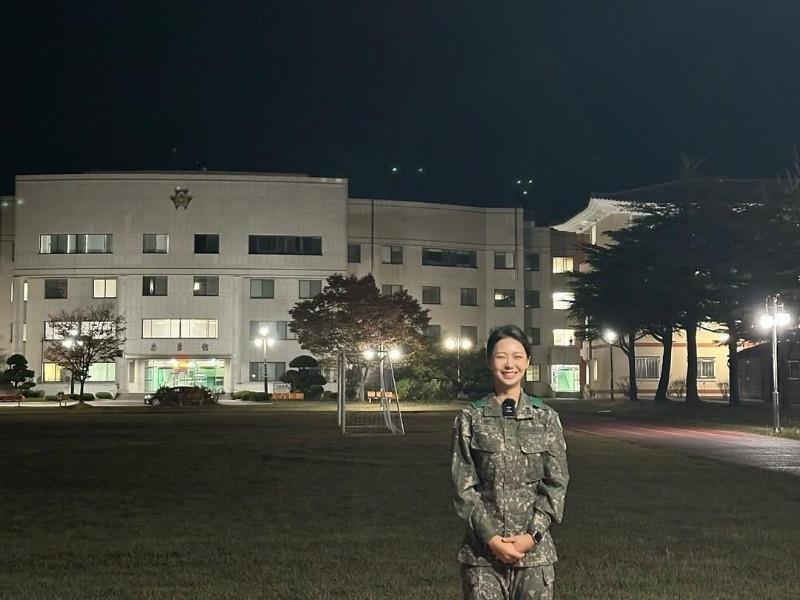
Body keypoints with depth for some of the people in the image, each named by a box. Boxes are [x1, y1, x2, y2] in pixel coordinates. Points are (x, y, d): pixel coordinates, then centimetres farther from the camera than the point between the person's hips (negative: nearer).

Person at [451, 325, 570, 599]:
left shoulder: (546, 417, 5)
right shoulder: (470, 418, 2)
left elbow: (556, 482, 2)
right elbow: (463, 486, -1)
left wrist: (532, 534, -9)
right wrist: (490, 537, -10)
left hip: (534, 548, 1)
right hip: (482, 548, -1)